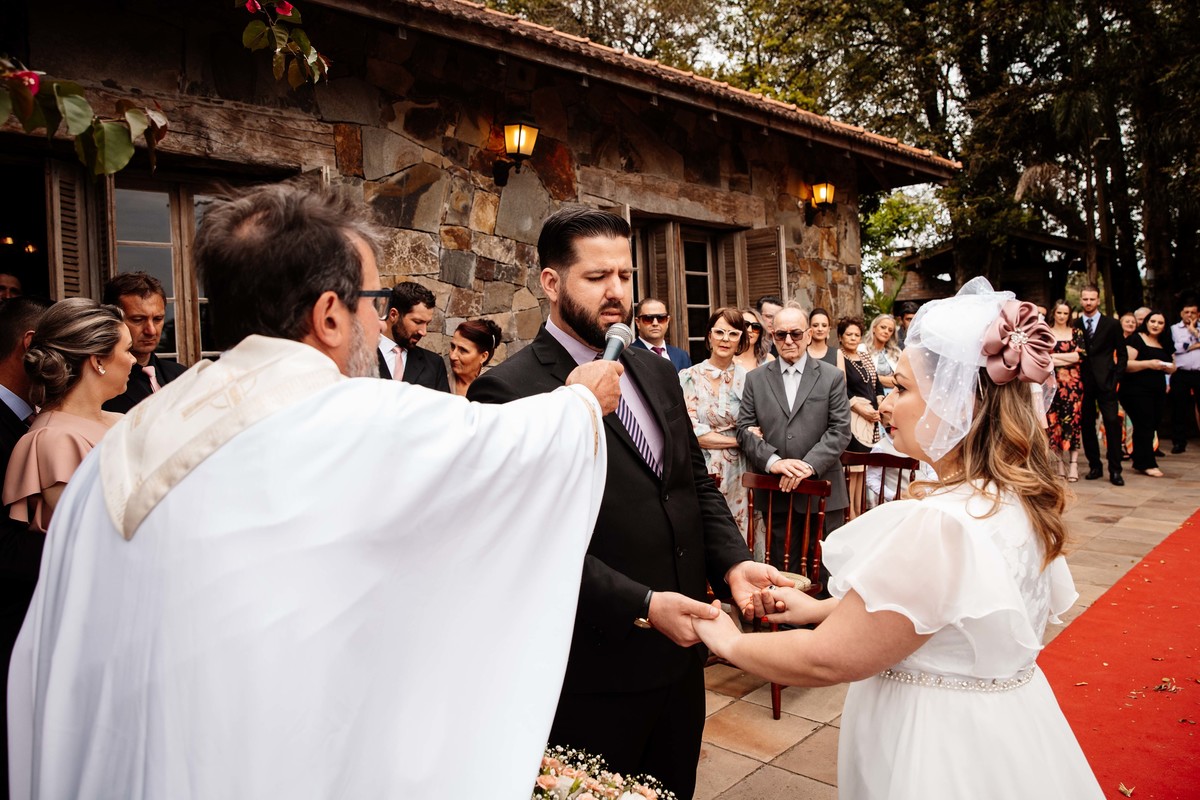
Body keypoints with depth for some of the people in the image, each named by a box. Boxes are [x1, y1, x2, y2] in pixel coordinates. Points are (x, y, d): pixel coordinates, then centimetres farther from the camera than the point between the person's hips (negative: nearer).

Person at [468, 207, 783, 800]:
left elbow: (696, 484, 11)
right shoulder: (509, 391, -16)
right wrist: (642, 607, -25)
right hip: (594, 679, -6)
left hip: (679, 652, 7)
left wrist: (732, 562, -6)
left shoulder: (657, 373, 7)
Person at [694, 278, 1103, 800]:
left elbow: (825, 660, -25)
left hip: (939, 749, -8)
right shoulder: (1018, 499, -3)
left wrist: (728, 642, -10)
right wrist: (825, 607, 4)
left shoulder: (939, 526, -31)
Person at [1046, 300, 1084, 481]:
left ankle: (1073, 463, -4)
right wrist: (1069, 358, -9)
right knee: (1054, 422, -2)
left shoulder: (1076, 333, 9)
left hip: (1073, 383, 0)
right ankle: (1060, 461, 6)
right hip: (1053, 382, 0)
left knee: (1072, 421, -5)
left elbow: (1079, 356, -3)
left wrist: (1055, 356, -6)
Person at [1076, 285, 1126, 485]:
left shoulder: (1112, 324, 5)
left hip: (1105, 381, -2)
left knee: (1112, 423, -7)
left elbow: (1122, 354, 6)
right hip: (1083, 383, 2)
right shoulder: (1074, 326, 8)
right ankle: (1094, 466, 15)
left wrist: (1116, 377, -2)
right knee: (1087, 425, 5)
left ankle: (1115, 470, -2)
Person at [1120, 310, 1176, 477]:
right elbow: (1126, 364, -14)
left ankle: (1140, 461, 15)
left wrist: (1168, 367, -1)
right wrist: (1148, 364, -24)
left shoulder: (1165, 345, 17)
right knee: (1144, 426, -9)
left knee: (1152, 425, 6)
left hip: (1158, 391, 7)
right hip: (1136, 391, -7)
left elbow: (1173, 367, 22)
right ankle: (1147, 464, -3)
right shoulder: (1135, 340, -5)